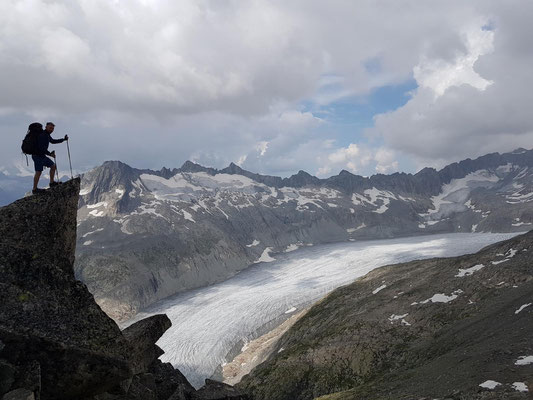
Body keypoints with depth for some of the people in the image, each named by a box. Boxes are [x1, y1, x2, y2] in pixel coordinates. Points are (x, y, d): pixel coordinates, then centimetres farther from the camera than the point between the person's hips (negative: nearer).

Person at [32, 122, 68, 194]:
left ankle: (52, 182, 19)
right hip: (38, 156, -10)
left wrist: (63, 139, 30)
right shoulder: (42, 135, -18)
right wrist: (50, 154, -22)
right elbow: (41, 147, -25)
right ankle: (34, 189, -3)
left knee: (53, 166, 12)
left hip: (42, 156, 10)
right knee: (38, 172, -9)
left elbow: (52, 141, 33)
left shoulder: (47, 135, 14)